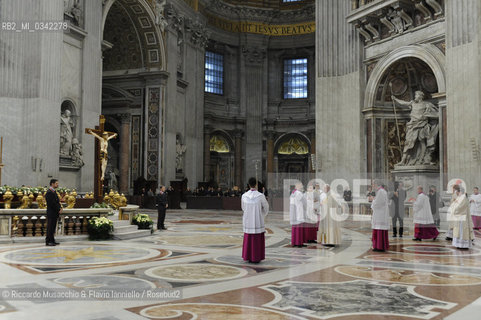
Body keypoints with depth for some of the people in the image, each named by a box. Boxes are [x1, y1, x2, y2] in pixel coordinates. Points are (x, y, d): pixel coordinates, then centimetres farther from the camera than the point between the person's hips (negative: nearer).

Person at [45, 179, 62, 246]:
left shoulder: (54, 192, 16)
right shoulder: (49, 192, -14)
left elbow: (57, 202, 18)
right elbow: (52, 203, -20)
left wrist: (60, 208, 1)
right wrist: (58, 209, -15)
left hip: (55, 213, 9)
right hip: (51, 213, -9)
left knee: (53, 227, 12)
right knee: (50, 227, -5)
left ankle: (52, 240, 17)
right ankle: (48, 241, 0)